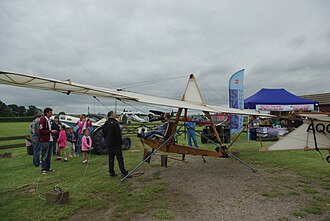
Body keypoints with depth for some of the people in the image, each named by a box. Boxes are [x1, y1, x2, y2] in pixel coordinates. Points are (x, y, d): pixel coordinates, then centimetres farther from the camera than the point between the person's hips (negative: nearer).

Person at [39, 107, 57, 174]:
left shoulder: (48, 120, 14)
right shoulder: (42, 120, -13)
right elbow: (41, 131, -18)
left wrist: (52, 131, 9)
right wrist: (51, 131, -16)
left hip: (49, 140, 9)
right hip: (44, 140, -9)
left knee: (49, 155, 14)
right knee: (44, 155, -3)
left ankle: (48, 168, 23)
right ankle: (43, 169, 5)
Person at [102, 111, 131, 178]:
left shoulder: (105, 124, 10)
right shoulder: (115, 123, -16)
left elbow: (104, 134, 17)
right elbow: (118, 135, -16)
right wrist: (121, 143, -9)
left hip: (109, 144, 8)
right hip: (116, 144, -8)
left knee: (111, 158, 14)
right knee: (120, 158, -6)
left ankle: (111, 172, 18)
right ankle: (123, 173, -7)